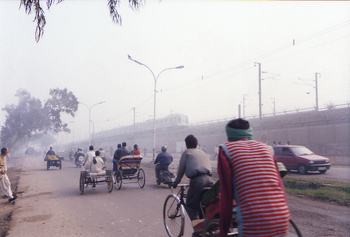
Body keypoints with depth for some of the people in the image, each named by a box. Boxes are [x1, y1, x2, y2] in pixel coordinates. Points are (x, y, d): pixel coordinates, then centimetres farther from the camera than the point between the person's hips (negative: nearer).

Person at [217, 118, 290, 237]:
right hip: (282, 223, 5)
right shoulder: (266, 148, 16)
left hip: (253, 226, -5)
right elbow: (279, 184, 14)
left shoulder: (226, 149, 3)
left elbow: (226, 191, -1)